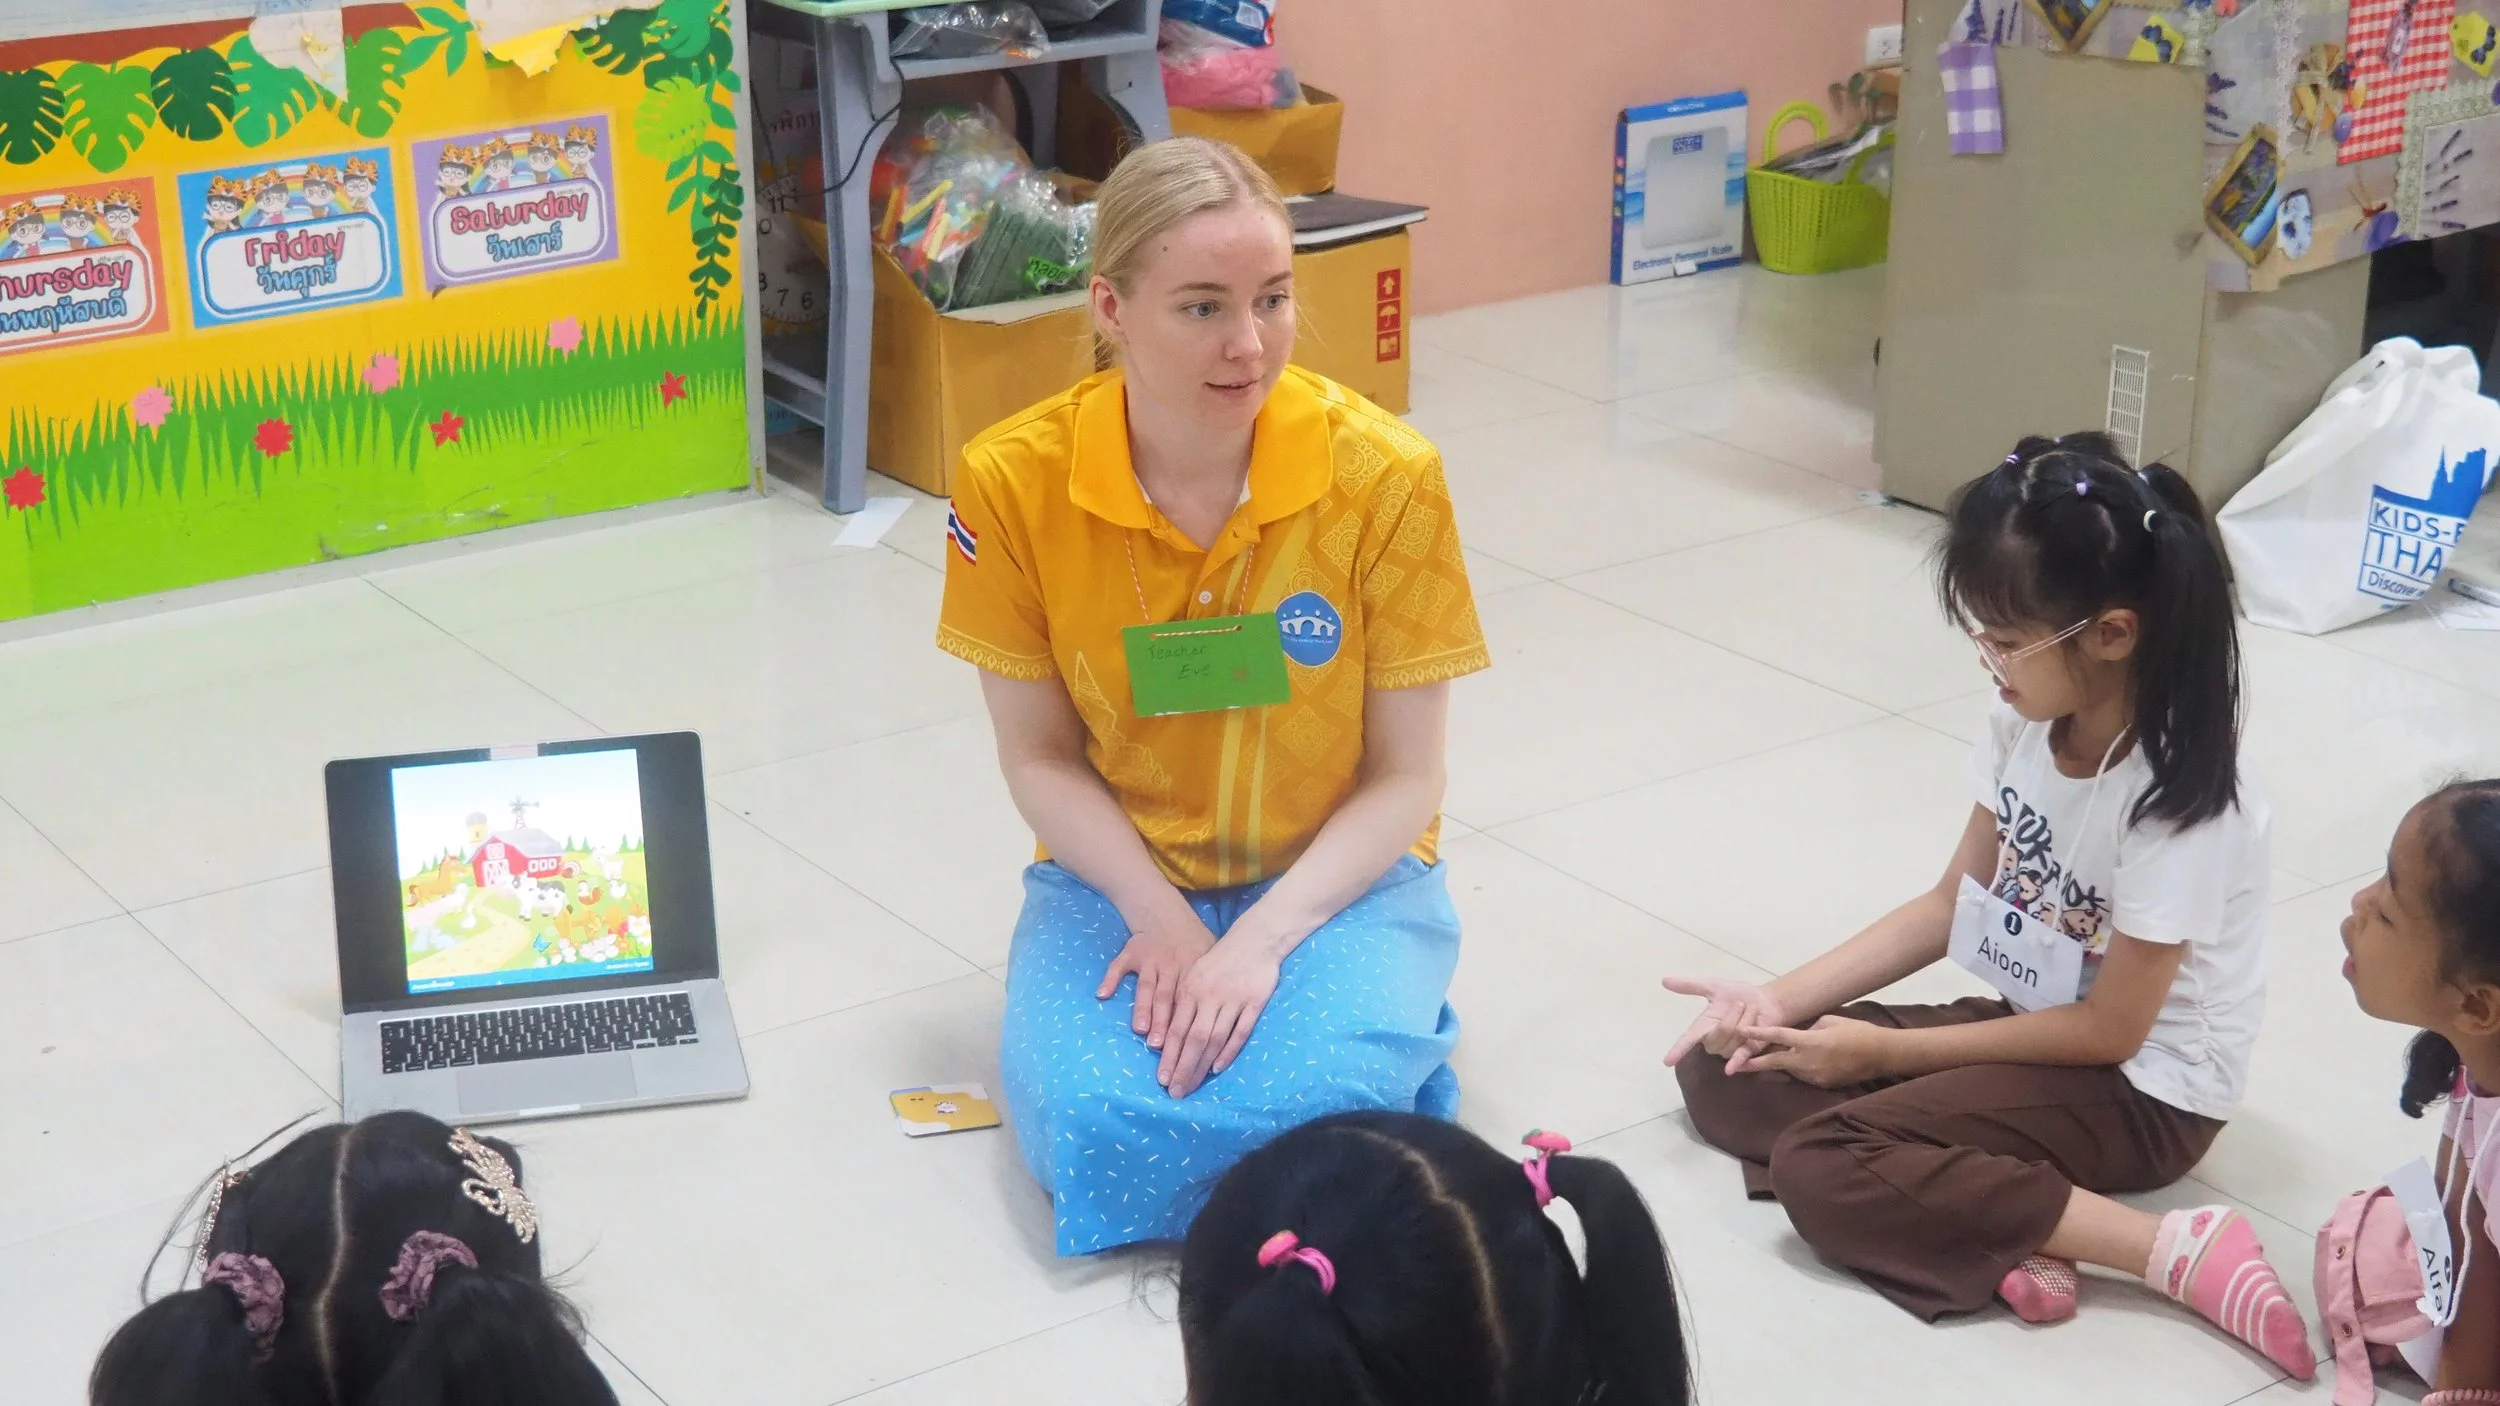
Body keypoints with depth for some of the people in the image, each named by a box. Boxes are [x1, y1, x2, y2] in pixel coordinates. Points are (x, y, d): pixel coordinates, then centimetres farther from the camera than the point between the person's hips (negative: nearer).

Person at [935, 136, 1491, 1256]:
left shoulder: (1386, 476, -15)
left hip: (1335, 872, -1)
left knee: (1306, 1111, -30)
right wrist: (1161, 919, -16)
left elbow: (1404, 778, -9)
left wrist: (1262, 939, -21)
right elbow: (1038, 755, -2)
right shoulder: (1013, 482, -13)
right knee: (1089, 1122, -28)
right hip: (1121, 875, 1)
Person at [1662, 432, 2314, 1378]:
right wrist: (1778, 1002, -5)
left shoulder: (2178, 796, -26)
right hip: (2035, 1030, 9)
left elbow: (2109, 1028, -20)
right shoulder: (2026, 726, -5)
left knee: (1820, 1170, -26)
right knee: (1725, 1073, -2)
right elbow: (1949, 906, 6)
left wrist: (1887, 1052, -16)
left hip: (2137, 1088, -9)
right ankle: (2008, 1236, -20)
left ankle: (2177, 1250, -23)